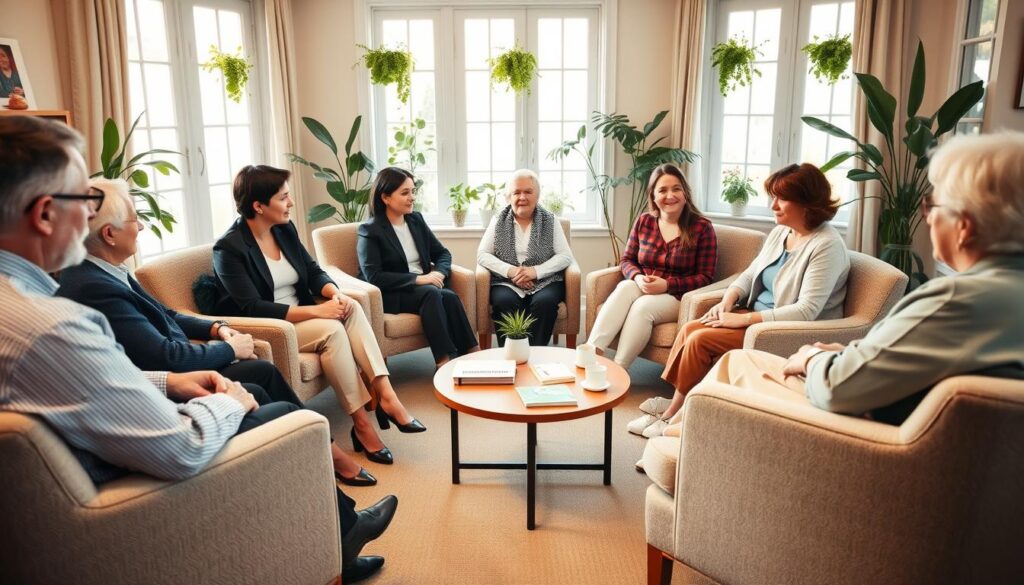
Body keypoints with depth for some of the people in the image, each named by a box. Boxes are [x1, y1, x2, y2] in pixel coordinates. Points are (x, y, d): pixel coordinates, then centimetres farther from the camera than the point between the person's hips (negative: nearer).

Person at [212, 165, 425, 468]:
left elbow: (313, 271, 7)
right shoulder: (229, 248, -16)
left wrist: (335, 293, -17)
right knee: (331, 329, -30)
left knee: (351, 307, -20)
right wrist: (315, 311, -28)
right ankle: (361, 424, -23)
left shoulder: (285, 229, 5)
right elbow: (252, 308, -23)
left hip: (298, 315, 7)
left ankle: (385, 393, -27)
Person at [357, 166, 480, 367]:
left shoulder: (416, 219, 12)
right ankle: (446, 361, -33)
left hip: (425, 288, 5)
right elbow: (373, 277, -16)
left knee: (449, 296, -28)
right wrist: (417, 279, -22)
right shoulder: (370, 230, -6)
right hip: (390, 295, -5)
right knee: (431, 293, -33)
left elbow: (442, 253, 14)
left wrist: (438, 273, -10)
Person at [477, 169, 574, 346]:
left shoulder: (550, 220, 8)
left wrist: (536, 271, -14)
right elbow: (482, 255, 3)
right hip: (507, 283, 0)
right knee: (505, 301, -32)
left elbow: (565, 256, 2)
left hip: (545, 282, 0)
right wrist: (510, 271, -14)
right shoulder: (499, 220, 10)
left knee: (544, 302, -32)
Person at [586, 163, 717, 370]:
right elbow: (627, 260, 12)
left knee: (642, 306, -34)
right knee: (625, 287, -32)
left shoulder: (702, 227, -2)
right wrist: (637, 277, -12)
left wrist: (667, 285, -19)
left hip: (677, 296, -3)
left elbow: (705, 277, -5)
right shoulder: (644, 221, 9)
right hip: (640, 289, 3)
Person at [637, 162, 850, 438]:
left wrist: (742, 319, -25)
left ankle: (673, 415, 0)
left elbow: (806, 311, -26)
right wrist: (727, 301, -7)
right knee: (690, 328, -10)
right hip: (756, 315, 8)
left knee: (700, 341, -18)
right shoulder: (781, 232, 7)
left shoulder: (827, 246, -20)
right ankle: (673, 405, -5)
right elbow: (750, 273, 14)